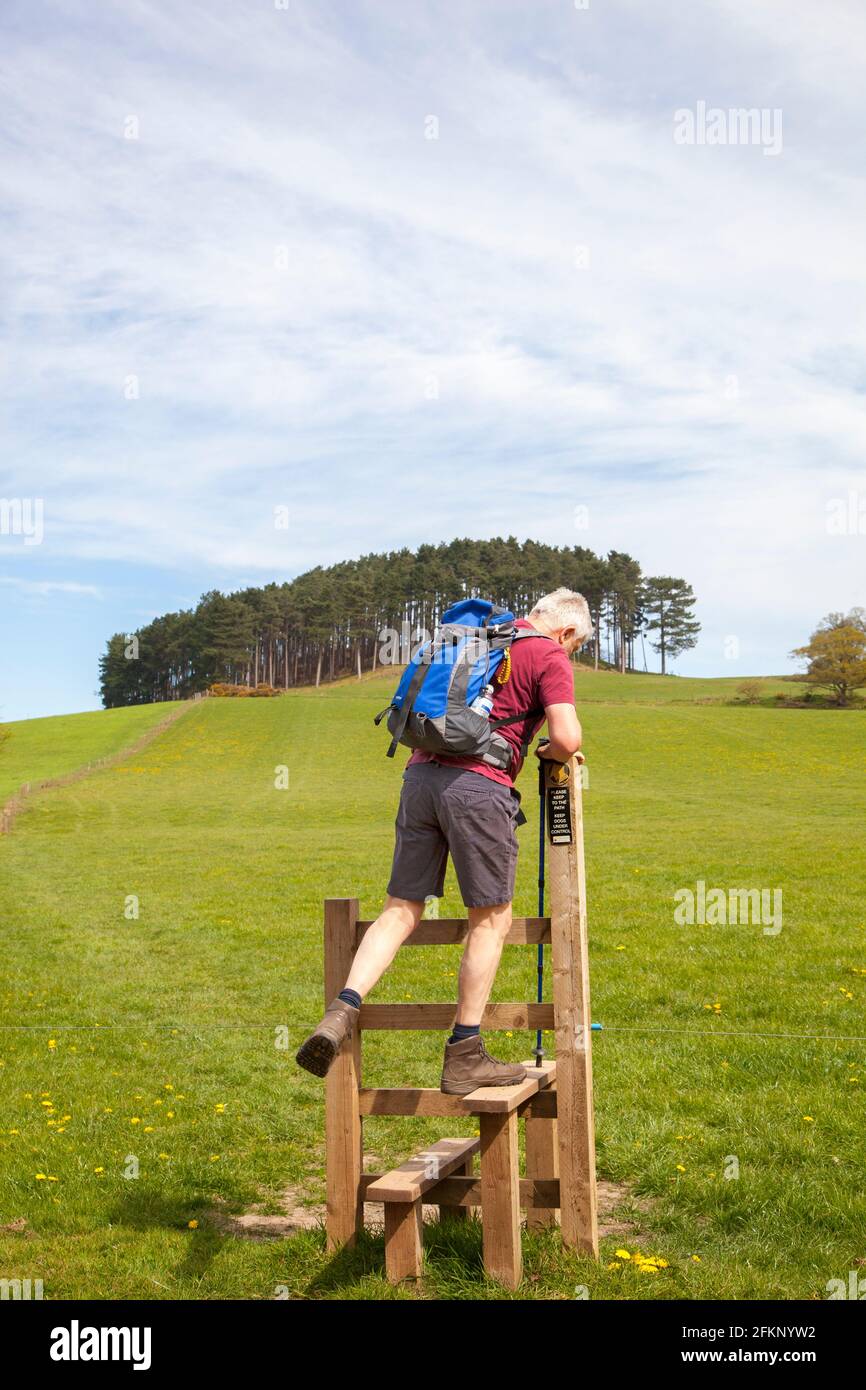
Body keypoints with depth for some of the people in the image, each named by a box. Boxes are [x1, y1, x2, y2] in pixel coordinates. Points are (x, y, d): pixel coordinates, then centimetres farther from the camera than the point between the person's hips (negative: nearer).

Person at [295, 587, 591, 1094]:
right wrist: (551, 752, 14)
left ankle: (342, 1011, -11)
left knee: (401, 912, 8)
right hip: (478, 784, -6)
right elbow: (568, 738, -11)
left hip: (421, 773, 6)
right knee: (491, 920, 6)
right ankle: (464, 1058, 8)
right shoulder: (550, 657, 3)